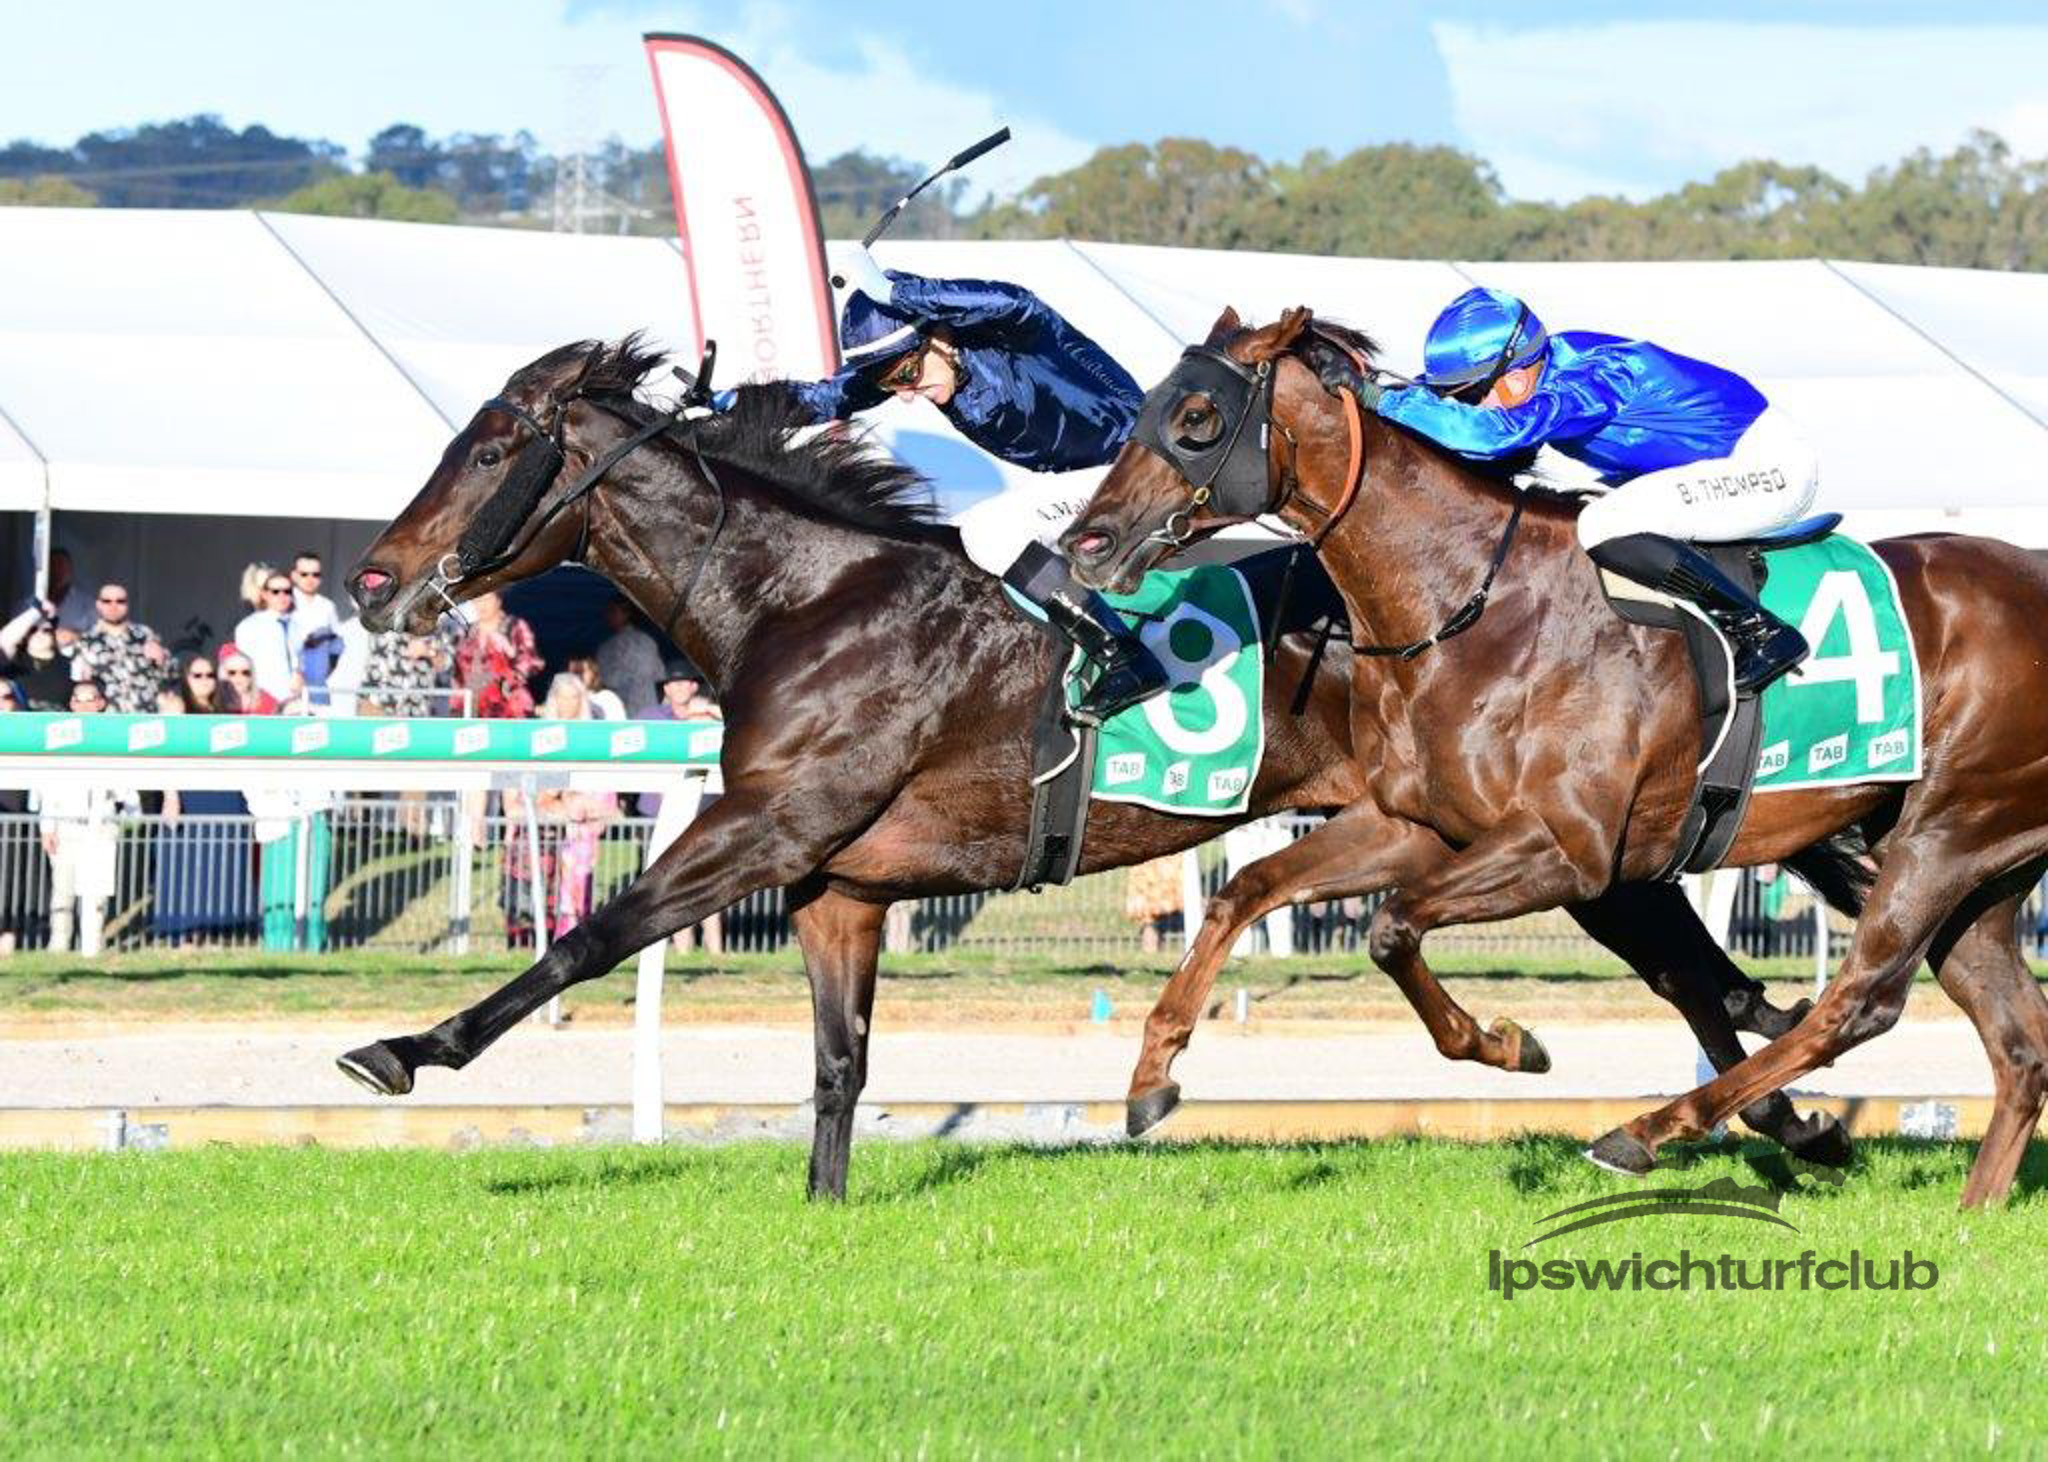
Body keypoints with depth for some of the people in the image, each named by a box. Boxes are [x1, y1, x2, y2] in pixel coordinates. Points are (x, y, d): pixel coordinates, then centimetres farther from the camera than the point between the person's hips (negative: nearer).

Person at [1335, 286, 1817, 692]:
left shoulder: (1591, 381, -27)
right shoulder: (1551, 362, 0)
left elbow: (1496, 432, -40)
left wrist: (1379, 398, -39)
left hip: (1769, 468, -10)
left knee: (1605, 530, -25)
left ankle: (1759, 631, -17)